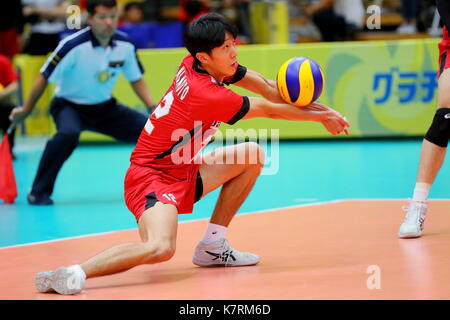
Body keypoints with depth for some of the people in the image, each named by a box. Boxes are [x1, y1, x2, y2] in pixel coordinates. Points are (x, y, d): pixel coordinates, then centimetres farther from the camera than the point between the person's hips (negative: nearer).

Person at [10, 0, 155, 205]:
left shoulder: (125, 46, -10)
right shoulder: (73, 45, -25)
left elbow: (136, 79, 6)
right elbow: (45, 77, -14)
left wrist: (152, 107, -8)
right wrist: (26, 110, -7)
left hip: (104, 107, 5)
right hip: (68, 105, -5)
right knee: (68, 133, -38)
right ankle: (39, 192, -23)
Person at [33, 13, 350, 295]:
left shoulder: (195, 64, -3)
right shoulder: (208, 95, -26)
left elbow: (270, 89, 3)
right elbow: (270, 110, -12)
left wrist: (320, 109, -7)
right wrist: (321, 117, 2)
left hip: (182, 172, 10)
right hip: (153, 176, -10)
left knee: (253, 154, 13)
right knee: (160, 248, -36)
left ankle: (213, 245, 17)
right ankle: (71, 273, -25)